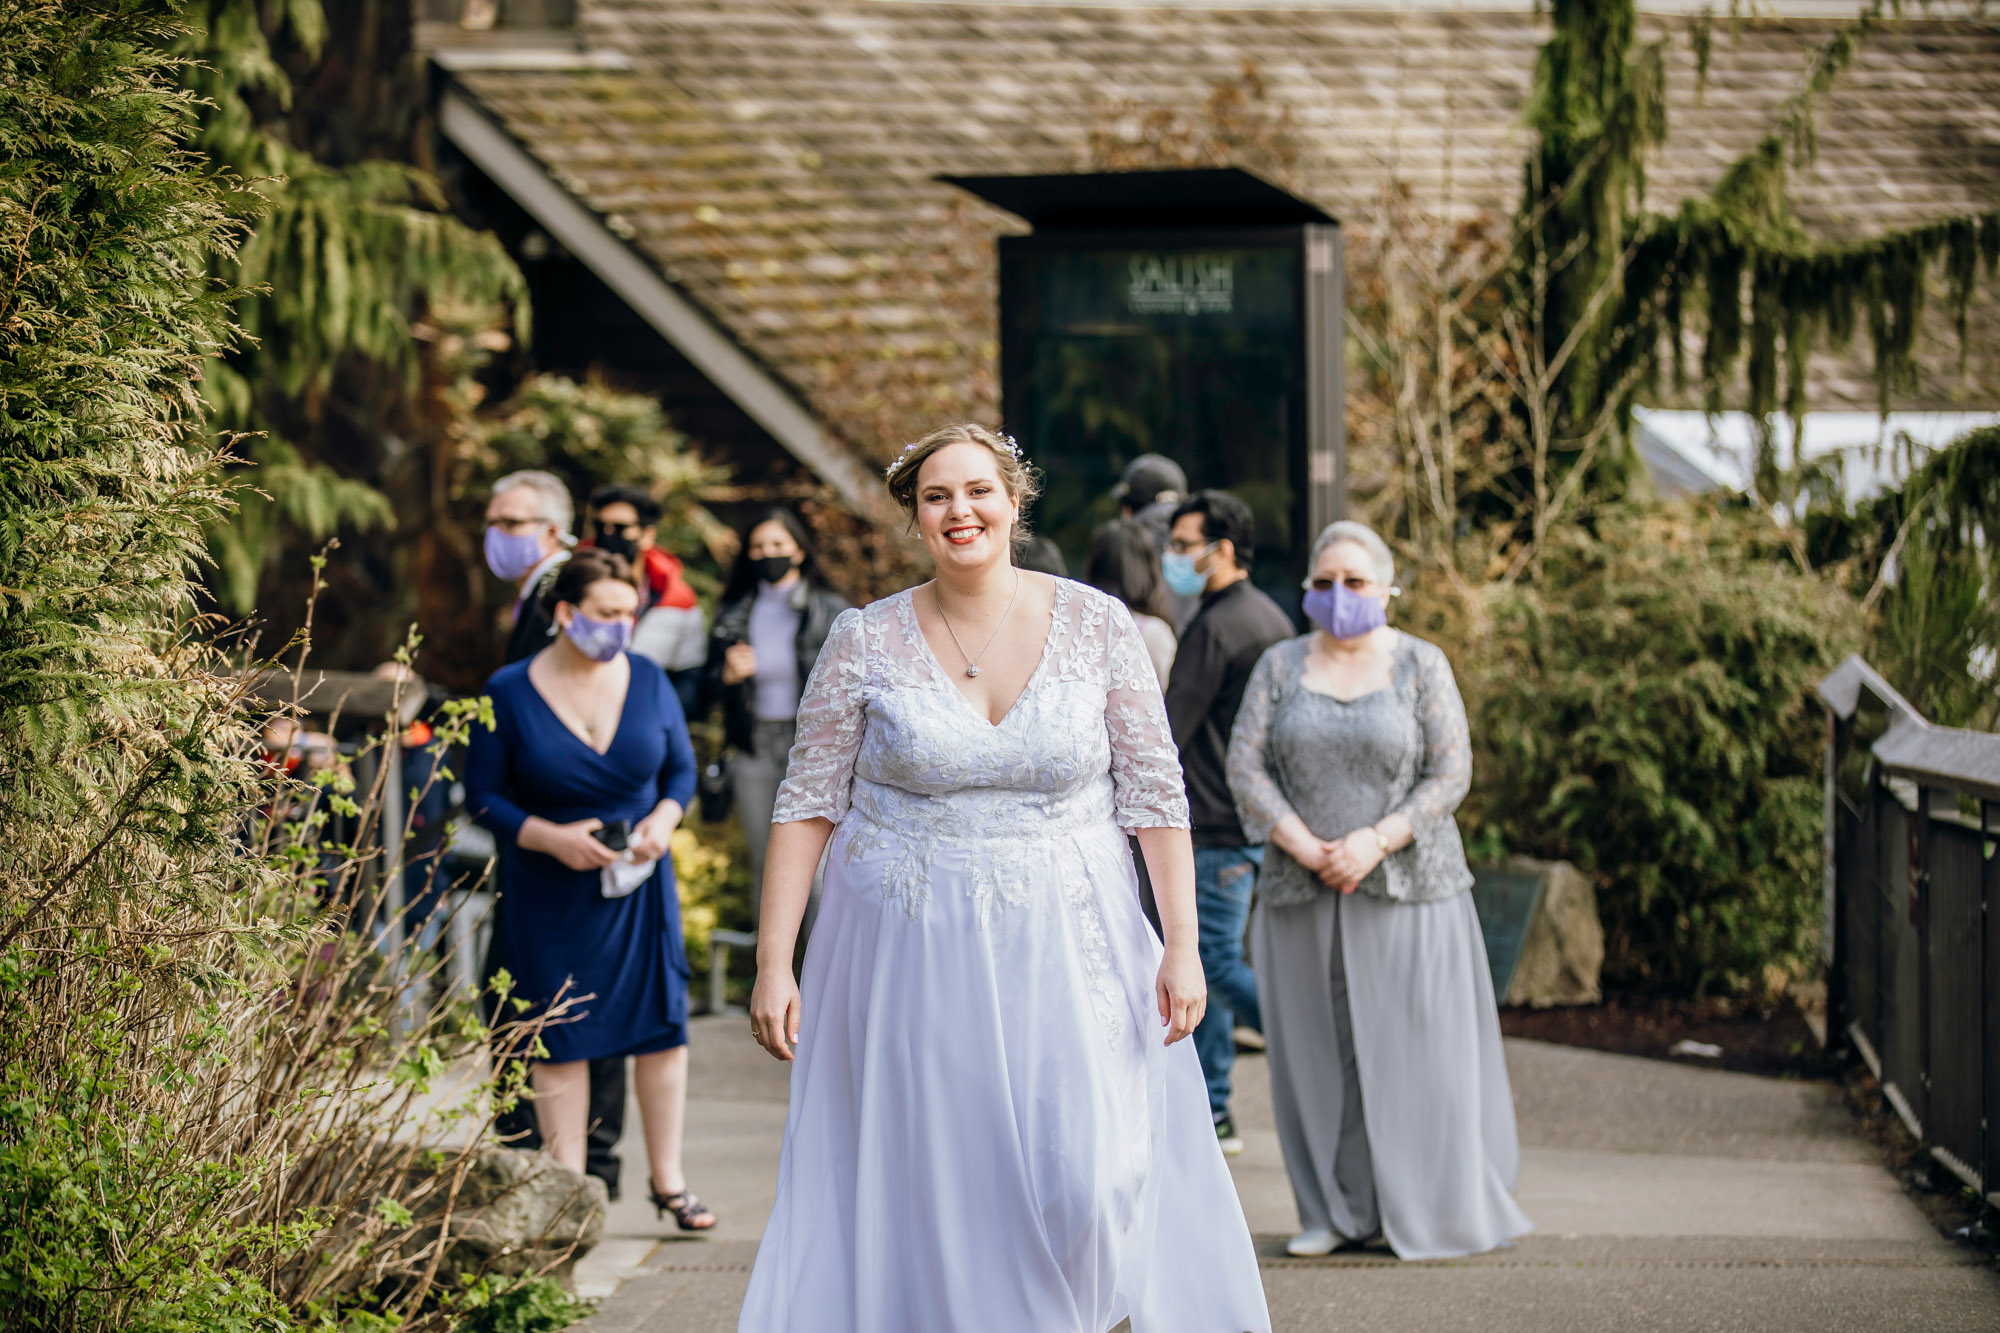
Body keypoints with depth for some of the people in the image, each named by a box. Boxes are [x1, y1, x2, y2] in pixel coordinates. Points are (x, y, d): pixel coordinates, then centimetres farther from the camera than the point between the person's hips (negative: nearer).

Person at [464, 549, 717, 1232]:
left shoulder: (647, 679, 1)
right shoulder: (509, 692, -7)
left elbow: (681, 767, 9)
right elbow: (482, 796, -5)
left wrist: (664, 819, -11)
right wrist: (552, 837, -19)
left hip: (640, 884, 3)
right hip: (551, 894, -2)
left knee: (662, 1024, 2)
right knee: (561, 1040, 1)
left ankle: (668, 1181, 14)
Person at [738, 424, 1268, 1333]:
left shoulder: (1098, 627, 0)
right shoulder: (865, 642, -1)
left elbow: (1153, 794, 2)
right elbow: (808, 805, 1)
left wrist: (1181, 945, -4)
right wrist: (773, 963, -4)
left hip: (1068, 950, 0)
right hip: (911, 954, 0)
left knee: (1085, 1175, -9)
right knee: (920, 1195, 1)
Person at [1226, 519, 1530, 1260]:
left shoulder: (1420, 665, 3)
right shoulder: (1280, 666, 8)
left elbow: (1451, 773, -3)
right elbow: (1245, 766, 1)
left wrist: (1377, 841, -15)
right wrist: (1304, 845, -12)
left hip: (1405, 886, -2)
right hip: (1303, 894, 2)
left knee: (1412, 1049, -2)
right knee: (1319, 1053, 4)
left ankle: (1428, 1213, 6)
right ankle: (1337, 1209, 12)